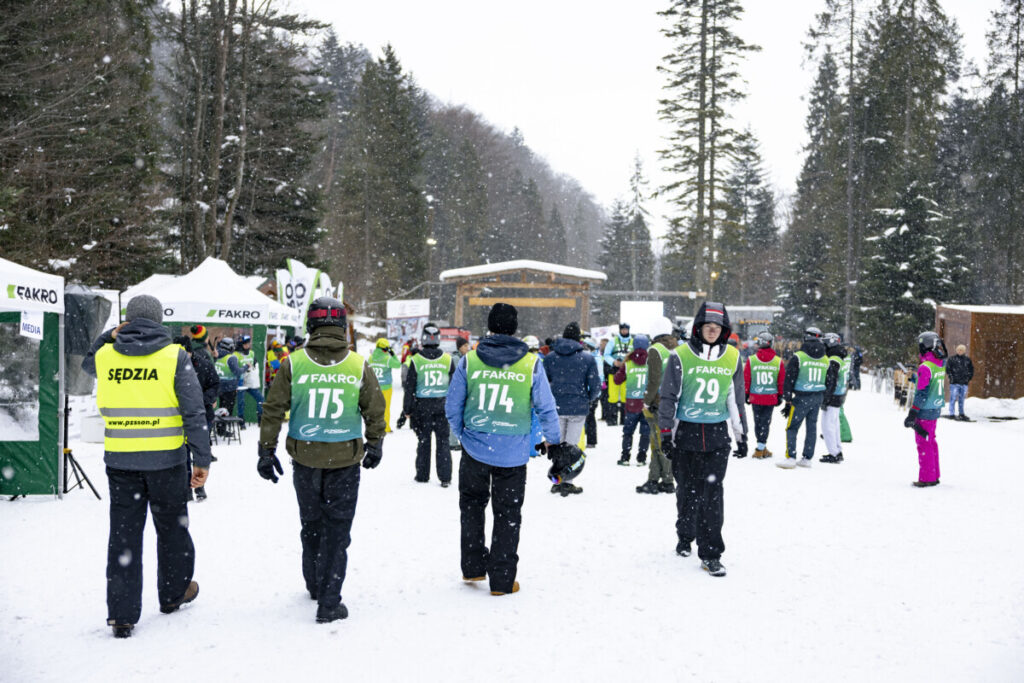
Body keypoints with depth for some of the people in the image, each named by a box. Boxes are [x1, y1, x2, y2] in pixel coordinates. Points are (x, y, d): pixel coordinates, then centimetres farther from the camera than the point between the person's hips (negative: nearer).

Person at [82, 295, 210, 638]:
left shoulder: (106, 356, 0)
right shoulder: (175, 357, -8)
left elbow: (88, 363, 29)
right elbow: (195, 413, -10)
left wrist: (111, 336, 19)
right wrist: (202, 459, -4)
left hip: (120, 461, 2)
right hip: (166, 459, -2)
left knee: (124, 534, 9)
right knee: (171, 527, 17)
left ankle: (121, 614, 9)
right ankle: (173, 593, 33)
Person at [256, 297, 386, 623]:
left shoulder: (293, 363, -6)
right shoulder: (359, 365, -5)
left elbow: (273, 410, -4)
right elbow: (375, 410, 3)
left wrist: (267, 450, 5)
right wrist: (375, 445, 18)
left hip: (304, 458, 1)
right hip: (345, 459, -1)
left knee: (311, 523, 20)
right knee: (337, 528, 6)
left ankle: (315, 585, 37)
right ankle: (329, 603, 6)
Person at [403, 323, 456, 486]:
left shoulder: (416, 360, -7)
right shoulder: (448, 360, -2)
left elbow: (409, 388, -4)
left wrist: (407, 410, 4)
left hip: (422, 407, -1)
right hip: (442, 406, 1)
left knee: (423, 441, 10)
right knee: (443, 441, 6)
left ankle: (422, 475, 17)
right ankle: (445, 478, 3)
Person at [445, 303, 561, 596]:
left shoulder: (469, 360, -3)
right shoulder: (531, 363, -6)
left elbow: (452, 407, 2)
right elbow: (546, 408, -1)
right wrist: (553, 440, 15)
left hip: (475, 448, 1)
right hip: (513, 453, -1)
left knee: (472, 506, 22)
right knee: (507, 515, 10)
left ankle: (473, 567, 28)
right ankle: (502, 580, 15)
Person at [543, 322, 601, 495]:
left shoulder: (550, 357, 1)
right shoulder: (587, 358, -6)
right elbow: (595, 385, -4)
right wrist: (589, 399, 14)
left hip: (556, 407, 2)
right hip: (578, 408, -2)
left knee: (557, 444, 13)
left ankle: (557, 482, 17)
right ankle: (567, 482, 7)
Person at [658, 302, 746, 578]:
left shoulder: (732, 357, 5)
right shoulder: (681, 356, -5)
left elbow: (735, 397, 15)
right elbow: (668, 396, -2)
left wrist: (741, 431, 16)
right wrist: (666, 432, -5)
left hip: (717, 434, 1)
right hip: (685, 432, -1)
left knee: (713, 493, -4)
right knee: (688, 490, 9)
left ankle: (711, 553, 0)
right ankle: (685, 537, 32)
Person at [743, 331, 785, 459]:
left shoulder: (751, 360, -8)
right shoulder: (778, 361, -4)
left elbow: (746, 380, -2)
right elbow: (782, 381, 2)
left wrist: (746, 395, 10)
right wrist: (780, 396, 14)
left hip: (756, 397, 0)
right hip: (771, 397, 0)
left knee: (758, 421, 12)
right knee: (765, 421, 7)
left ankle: (761, 447, 18)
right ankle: (761, 448, 3)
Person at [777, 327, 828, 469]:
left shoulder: (798, 357, -10)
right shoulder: (826, 360, 7)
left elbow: (789, 379, -10)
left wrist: (787, 400, -5)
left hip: (802, 398, -5)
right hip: (818, 398, 6)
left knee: (792, 427, -1)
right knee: (812, 427, 11)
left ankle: (790, 458, -7)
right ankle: (807, 458, 16)